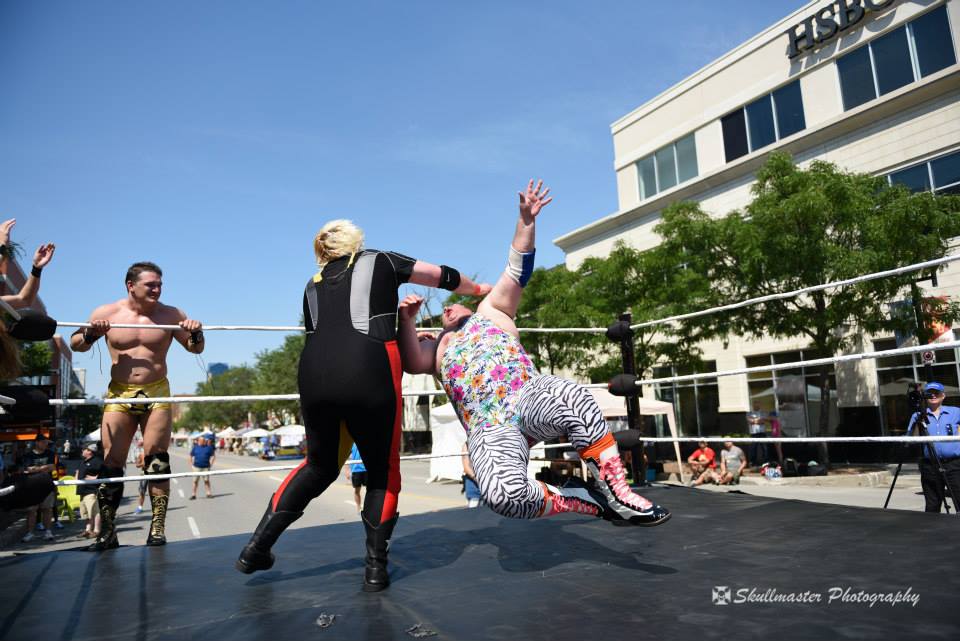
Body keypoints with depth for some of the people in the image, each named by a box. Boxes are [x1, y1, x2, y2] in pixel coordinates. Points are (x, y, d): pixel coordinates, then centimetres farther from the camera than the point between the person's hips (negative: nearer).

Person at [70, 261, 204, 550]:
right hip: (119, 395, 1)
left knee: (156, 459, -5)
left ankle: (157, 527, 1)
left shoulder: (171, 315, 1)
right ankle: (107, 532, 8)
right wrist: (90, 334, -12)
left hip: (157, 394, -1)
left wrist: (196, 334, -14)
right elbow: (75, 344, 11)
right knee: (111, 463, -1)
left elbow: (196, 349, 9)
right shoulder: (106, 313, 1)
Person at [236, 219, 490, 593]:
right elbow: (443, 277, 25)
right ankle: (375, 567, 13)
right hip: (368, 375, -4)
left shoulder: (313, 285, 27)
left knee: (319, 466, 26)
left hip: (314, 374, 4)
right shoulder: (381, 262, 19)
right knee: (383, 472, 16)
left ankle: (256, 548, 25)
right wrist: (479, 290, 43)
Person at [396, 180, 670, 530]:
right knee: (503, 494, -33)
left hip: (528, 398, 0)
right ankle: (576, 500, -9)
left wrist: (526, 219, 6)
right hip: (488, 431, 1)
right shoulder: (437, 349, 30)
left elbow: (518, 269, 17)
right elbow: (411, 363, 7)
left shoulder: (491, 312, 27)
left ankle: (615, 493, -24)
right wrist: (406, 320, -7)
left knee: (569, 395, -38)